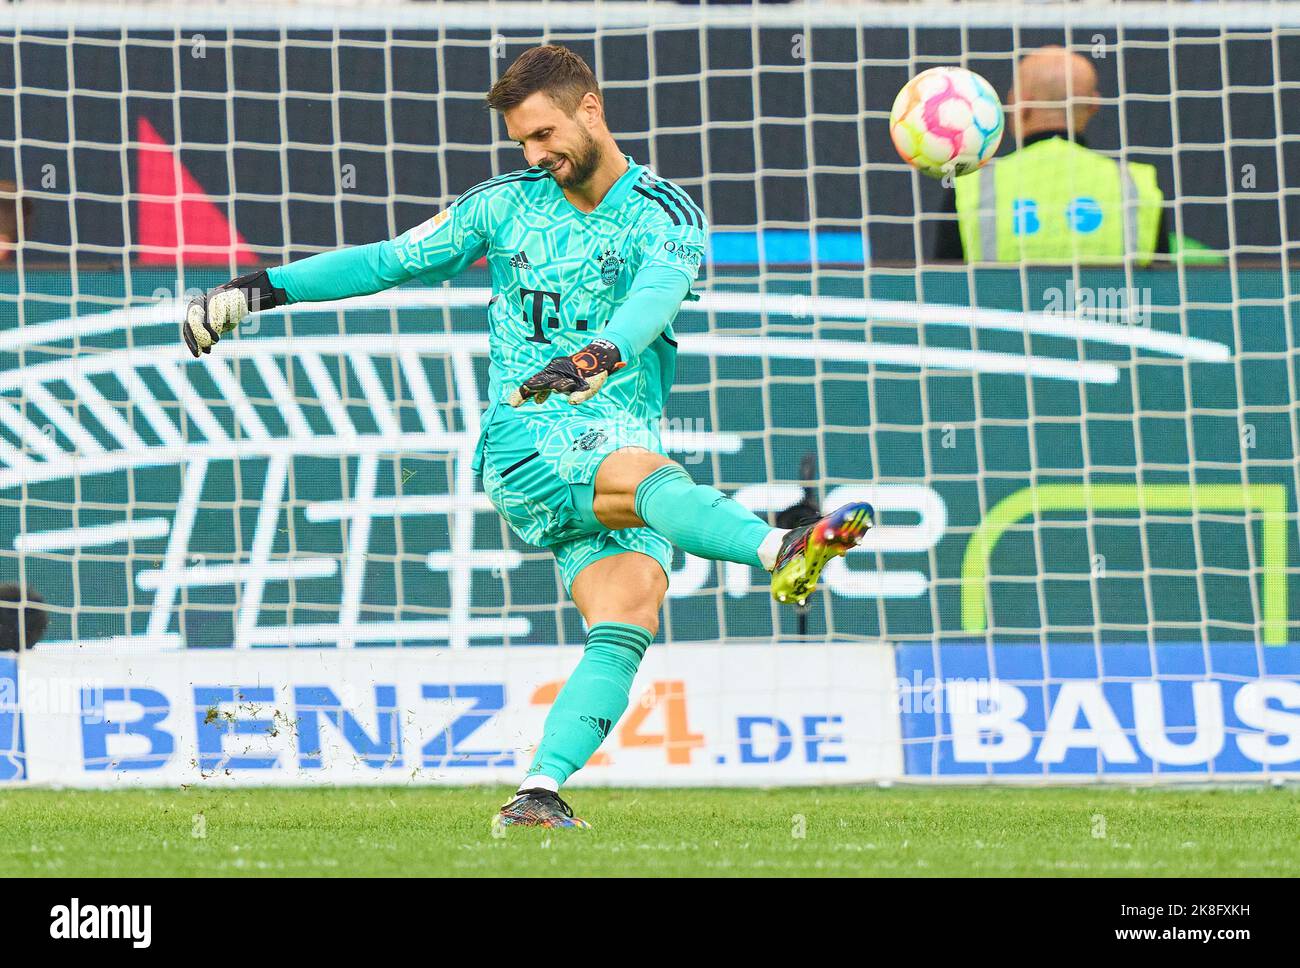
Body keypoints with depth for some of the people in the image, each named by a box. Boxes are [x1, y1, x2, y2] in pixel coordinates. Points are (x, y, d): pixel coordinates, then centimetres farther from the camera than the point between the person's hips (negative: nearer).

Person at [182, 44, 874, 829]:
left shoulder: (668, 216, 2)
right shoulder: (507, 204, 11)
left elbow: (654, 296, -20)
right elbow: (392, 260, 20)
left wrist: (601, 355, -41)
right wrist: (265, 288, 15)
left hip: (624, 437, 2)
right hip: (527, 446, -2)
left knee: (626, 629, -19)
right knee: (650, 474, -33)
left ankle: (540, 792, -23)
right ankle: (781, 551, -60)